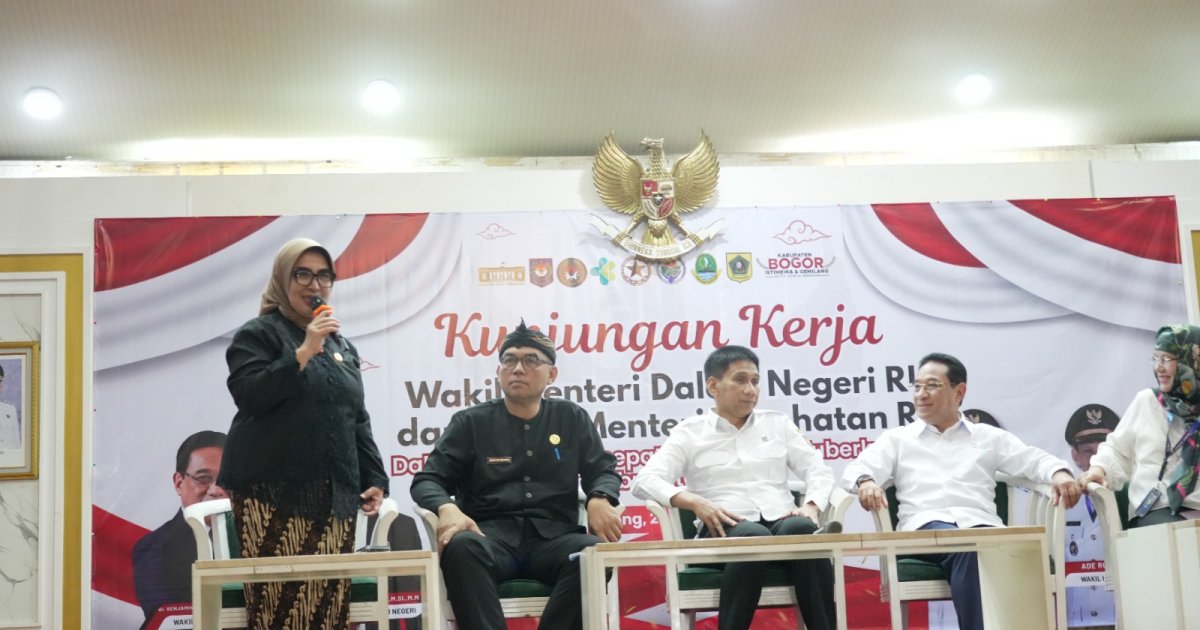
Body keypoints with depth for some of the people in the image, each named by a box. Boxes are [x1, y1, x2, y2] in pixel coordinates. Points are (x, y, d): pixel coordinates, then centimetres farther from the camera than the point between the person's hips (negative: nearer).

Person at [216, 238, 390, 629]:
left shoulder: (342, 345, 20)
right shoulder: (258, 334, 3)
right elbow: (248, 395, -14)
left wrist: (374, 478, 11)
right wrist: (304, 351, -15)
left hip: (334, 494, 5)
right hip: (273, 491, -5)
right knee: (280, 598, -13)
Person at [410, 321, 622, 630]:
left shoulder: (572, 419, 16)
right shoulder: (471, 422, 12)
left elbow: (603, 471, 16)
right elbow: (427, 480, 7)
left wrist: (600, 500, -10)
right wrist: (447, 508, -18)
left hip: (552, 538, 1)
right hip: (491, 537, -1)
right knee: (461, 546, -37)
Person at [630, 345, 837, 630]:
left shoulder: (777, 423, 20)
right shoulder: (689, 433, 11)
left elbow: (818, 469, 16)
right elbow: (644, 481, -1)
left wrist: (812, 506, -7)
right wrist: (695, 503, -18)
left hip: (782, 522, 3)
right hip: (727, 530, -2)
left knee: (802, 530, -35)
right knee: (753, 536, -39)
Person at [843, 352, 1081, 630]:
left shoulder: (989, 437, 25)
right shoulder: (897, 438, 22)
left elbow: (1033, 459, 16)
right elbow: (858, 468, 9)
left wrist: (1058, 473, -8)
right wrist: (865, 481, -17)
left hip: (979, 522, 1)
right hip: (925, 526, -1)